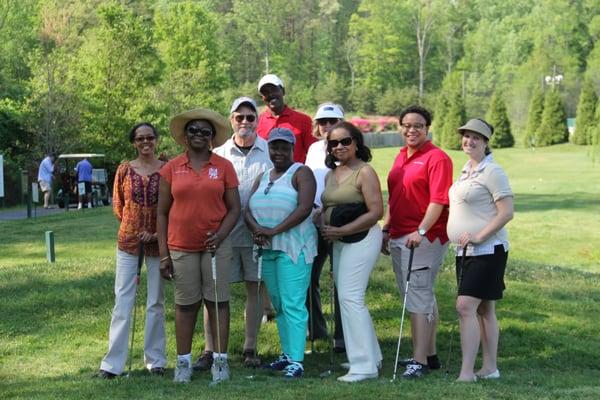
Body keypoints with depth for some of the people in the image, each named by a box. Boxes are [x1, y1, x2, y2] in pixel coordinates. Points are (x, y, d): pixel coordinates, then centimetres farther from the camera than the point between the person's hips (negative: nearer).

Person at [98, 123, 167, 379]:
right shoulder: (124, 170, 1)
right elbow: (118, 206, 9)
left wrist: (157, 233, -10)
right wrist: (134, 228, 2)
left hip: (157, 242, 0)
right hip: (128, 241, 0)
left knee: (156, 302, 8)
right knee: (122, 301, -1)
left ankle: (155, 359, 18)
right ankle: (113, 362, 3)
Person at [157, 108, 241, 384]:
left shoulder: (224, 166, 2)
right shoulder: (171, 168, 3)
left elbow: (234, 208, 2)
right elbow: (162, 213, 4)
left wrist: (220, 236, -15)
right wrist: (163, 254, 0)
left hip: (215, 245, 0)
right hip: (181, 247, 1)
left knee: (217, 301, 4)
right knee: (185, 304, 7)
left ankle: (220, 360, 11)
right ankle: (183, 361, 14)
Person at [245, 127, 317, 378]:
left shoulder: (301, 173, -2)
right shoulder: (262, 178, 19)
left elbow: (304, 208, -15)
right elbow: (248, 210, 9)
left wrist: (274, 230, -19)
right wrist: (256, 229, -12)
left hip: (294, 246, -7)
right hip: (267, 248, 7)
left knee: (293, 304, -11)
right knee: (278, 304, 11)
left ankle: (296, 360, -10)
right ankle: (287, 354, 20)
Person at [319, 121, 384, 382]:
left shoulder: (364, 172, -10)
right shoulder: (331, 175, 14)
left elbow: (376, 212, -16)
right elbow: (327, 208, 23)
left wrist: (340, 230, -17)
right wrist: (324, 227, 0)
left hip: (361, 239, -9)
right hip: (339, 242, 9)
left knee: (349, 297, -13)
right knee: (348, 298, 13)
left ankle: (364, 365, -8)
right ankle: (371, 356, 25)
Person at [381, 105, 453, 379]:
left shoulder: (437, 158, -10)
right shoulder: (401, 157, 16)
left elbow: (439, 200, -18)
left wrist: (421, 231, -26)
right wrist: (386, 228, 19)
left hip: (424, 237, -9)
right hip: (399, 237, 9)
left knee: (419, 297, -10)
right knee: (423, 297, 15)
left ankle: (420, 361, -8)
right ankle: (430, 355, 25)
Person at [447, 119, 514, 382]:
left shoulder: (492, 172, -11)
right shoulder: (466, 170, 15)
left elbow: (507, 213, -16)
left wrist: (479, 236, -20)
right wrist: (462, 238, 14)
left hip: (487, 249, -9)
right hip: (465, 251, 9)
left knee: (466, 307, -16)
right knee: (484, 309, 12)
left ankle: (467, 373, -16)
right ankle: (490, 368, 19)